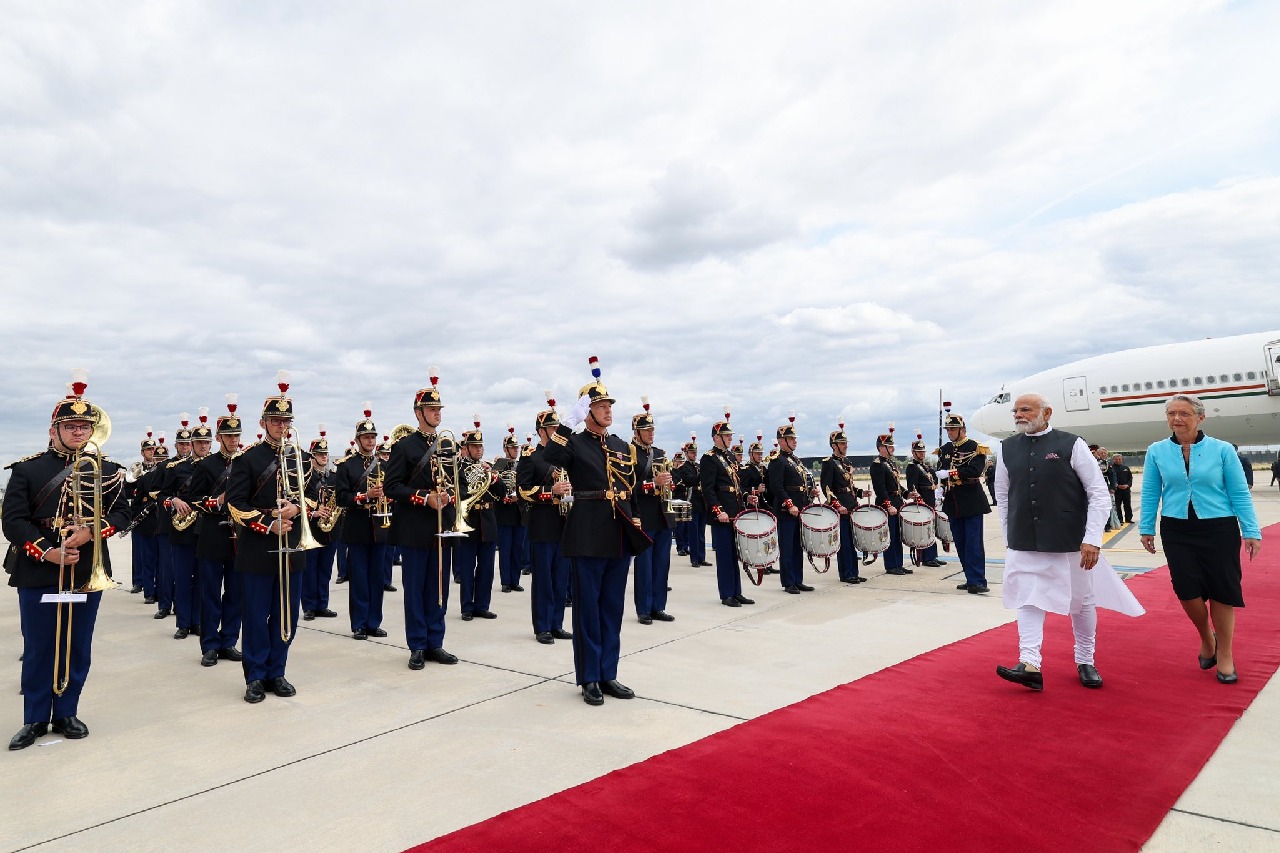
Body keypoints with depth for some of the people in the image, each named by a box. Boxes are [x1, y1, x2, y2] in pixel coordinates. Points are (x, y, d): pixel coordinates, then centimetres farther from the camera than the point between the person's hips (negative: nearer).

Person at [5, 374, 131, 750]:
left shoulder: (108, 470, 5)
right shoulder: (26, 469, 1)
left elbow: (121, 513, 2)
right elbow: (14, 520, -4)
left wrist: (91, 531, -17)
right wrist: (46, 551, -17)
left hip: (88, 572, 1)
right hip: (38, 573, -1)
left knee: (78, 647, 9)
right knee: (38, 648, 7)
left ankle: (67, 713, 23)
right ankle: (35, 719, 20)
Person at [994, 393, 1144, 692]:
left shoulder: (1071, 445, -6)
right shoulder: (1007, 449, 4)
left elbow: (1099, 494, -6)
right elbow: (1003, 497, 12)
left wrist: (1092, 539, -12)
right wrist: (1010, 537, 11)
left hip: (1069, 544, -2)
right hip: (1023, 546, 2)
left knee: (1081, 602, 12)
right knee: (1028, 602, -3)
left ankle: (1085, 661, 30)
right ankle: (1030, 665, -4)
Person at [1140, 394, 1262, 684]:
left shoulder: (1222, 450, -3)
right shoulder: (1157, 452, 1)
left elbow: (1239, 494, -1)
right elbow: (1150, 494, 6)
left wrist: (1251, 531, -5)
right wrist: (1146, 528, 6)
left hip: (1219, 530, -1)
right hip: (1177, 532, 1)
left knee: (1222, 591, 3)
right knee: (1187, 589, -5)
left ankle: (1225, 655, 20)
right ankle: (1207, 638, 26)